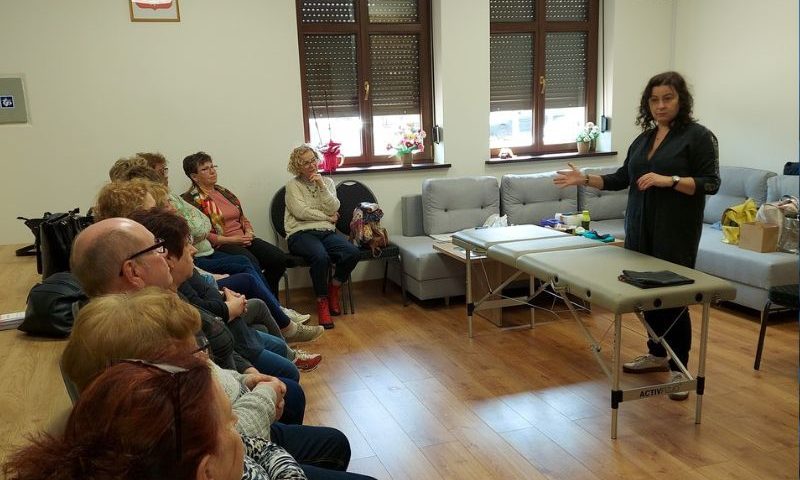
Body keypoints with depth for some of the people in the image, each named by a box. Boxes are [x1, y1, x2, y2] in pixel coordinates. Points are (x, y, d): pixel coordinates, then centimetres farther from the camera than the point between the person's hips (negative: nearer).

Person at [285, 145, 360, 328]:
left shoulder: (327, 182, 17)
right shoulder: (293, 185, 6)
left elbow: (334, 209, 2)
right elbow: (300, 211, -7)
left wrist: (321, 186, -7)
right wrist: (327, 217, 0)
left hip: (327, 232, 4)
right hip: (301, 233, -4)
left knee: (353, 253, -26)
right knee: (321, 257, -37)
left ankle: (333, 290, 1)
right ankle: (322, 301, -14)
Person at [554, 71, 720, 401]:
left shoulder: (698, 136, -7)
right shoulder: (644, 139, 14)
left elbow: (711, 183, -12)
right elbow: (622, 178, 15)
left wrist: (669, 180, -23)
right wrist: (584, 179, 7)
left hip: (675, 234, -7)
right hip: (640, 230, 7)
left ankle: (679, 369, 7)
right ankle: (657, 355, 28)